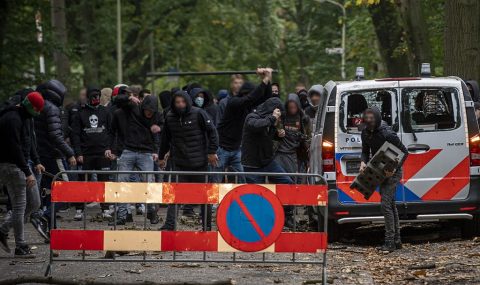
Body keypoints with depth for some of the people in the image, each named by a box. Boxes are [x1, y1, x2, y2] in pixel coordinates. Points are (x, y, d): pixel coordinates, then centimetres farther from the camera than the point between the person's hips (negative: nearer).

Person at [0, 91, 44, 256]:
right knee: (19, 206, -6)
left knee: (34, 203, 10)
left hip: (21, 163, 10)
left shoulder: (24, 117, 12)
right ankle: (20, 246, 1)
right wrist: (28, 173, -25)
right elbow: (15, 149, -24)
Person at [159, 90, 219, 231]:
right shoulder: (170, 117, 4)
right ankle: (169, 224, -5)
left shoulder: (198, 114, -10)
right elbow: (166, 138, 17)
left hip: (199, 162, -3)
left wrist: (212, 152, -8)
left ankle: (207, 225, 18)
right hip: (179, 162, 3)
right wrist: (162, 156, 22)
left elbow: (212, 132, -5)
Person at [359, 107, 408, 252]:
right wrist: (363, 162, -9)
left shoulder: (387, 134, -24)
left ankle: (390, 242, -13)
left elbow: (404, 152, -19)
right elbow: (365, 151, 13)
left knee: (386, 204, -15)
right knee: (391, 204, 15)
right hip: (380, 172, 9)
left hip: (392, 173, -9)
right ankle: (396, 240, 23)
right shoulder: (366, 133, -1)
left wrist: (394, 169, -29)